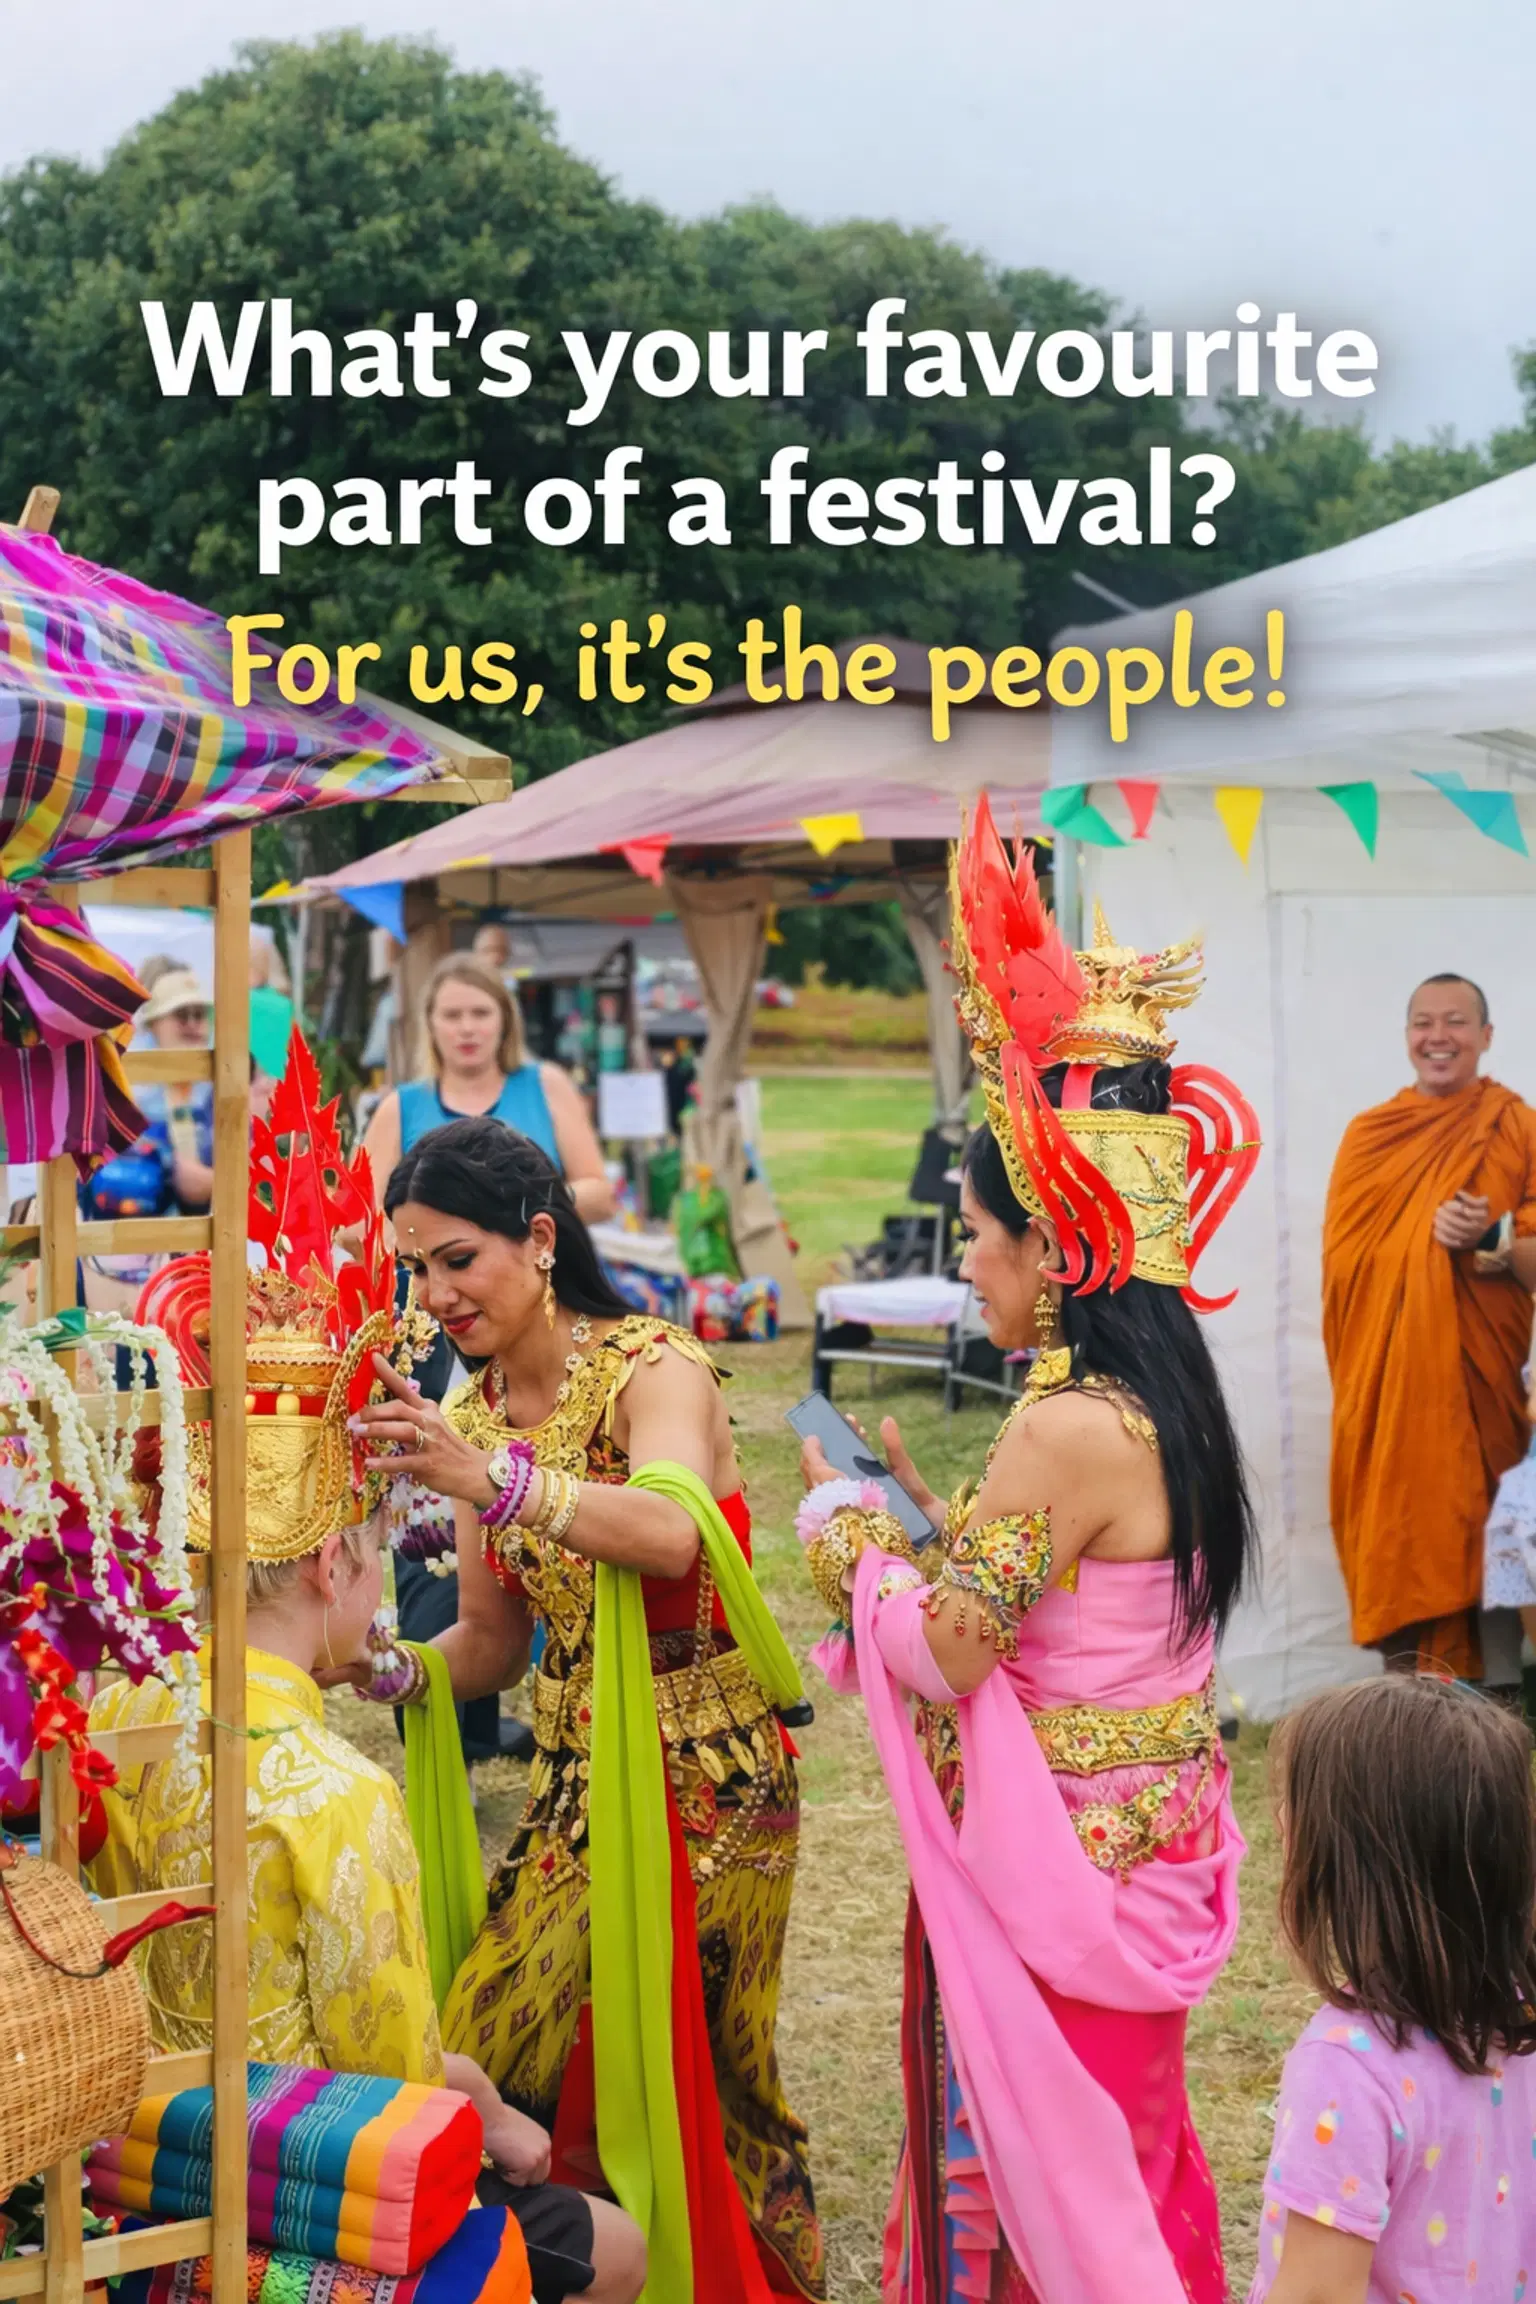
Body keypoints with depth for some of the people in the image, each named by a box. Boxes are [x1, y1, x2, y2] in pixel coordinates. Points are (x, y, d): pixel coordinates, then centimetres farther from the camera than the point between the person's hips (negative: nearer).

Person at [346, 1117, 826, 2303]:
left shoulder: (653, 1370, -13)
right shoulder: (474, 1413, 8)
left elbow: (672, 1534, -34)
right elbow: (491, 1644, 10)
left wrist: (496, 1478, -46)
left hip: (701, 1783, -6)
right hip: (577, 1782, 6)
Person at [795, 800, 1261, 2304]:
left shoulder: (1067, 1429, -24)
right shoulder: (1166, 1402, 4)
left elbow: (939, 1653, -19)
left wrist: (846, 1529, -4)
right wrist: (935, 1527, 11)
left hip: (1058, 1875, -9)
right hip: (1145, 1851, 9)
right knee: (1121, 2165, 20)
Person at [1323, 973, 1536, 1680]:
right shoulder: (1368, 1135, 9)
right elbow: (1339, 1262, 9)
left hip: (1479, 1377, -2)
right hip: (1382, 1380, 2)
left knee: (1468, 1534, -2)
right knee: (1396, 1536, -1)